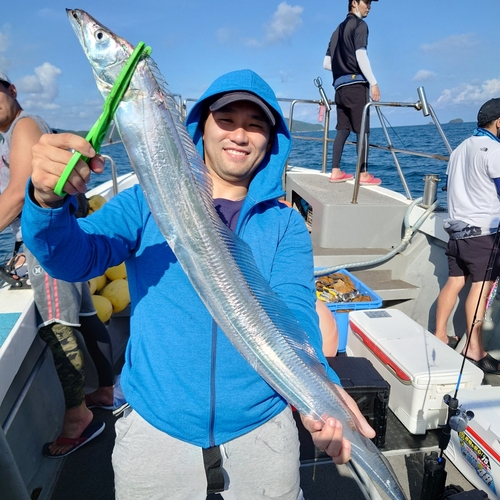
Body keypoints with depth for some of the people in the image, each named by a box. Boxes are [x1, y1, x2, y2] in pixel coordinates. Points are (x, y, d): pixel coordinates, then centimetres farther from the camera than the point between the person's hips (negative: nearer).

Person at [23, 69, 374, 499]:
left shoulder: (285, 224, -2)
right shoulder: (148, 202, -2)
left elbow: (293, 311, -14)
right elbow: (77, 257, -15)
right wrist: (50, 202, -36)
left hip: (261, 427, 1)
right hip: (154, 426, 0)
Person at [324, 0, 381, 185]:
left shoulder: (338, 29, 22)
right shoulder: (360, 24, -1)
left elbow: (326, 63, 19)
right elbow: (361, 56, -13)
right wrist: (373, 83, -13)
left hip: (340, 86, 8)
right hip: (356, 84, -8)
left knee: (343, 129, 7)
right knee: (362, 130, -7)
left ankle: (336, 172, 4)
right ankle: (364, 174, -8)